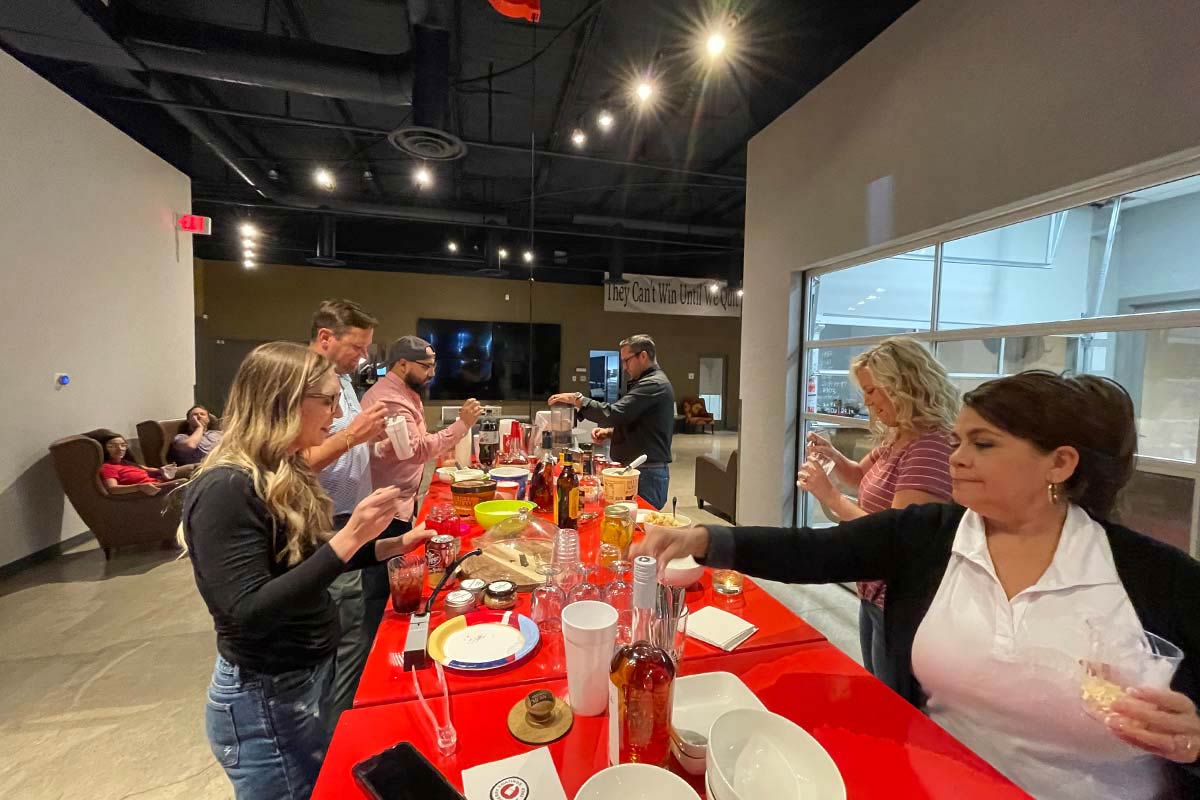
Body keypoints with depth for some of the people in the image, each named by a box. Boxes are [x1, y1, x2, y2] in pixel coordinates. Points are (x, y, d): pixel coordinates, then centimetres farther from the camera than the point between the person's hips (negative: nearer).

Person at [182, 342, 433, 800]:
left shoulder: (284, 473, 1)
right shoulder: (226, 490, -25)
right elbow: (248, 614, -29)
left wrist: (390, 548, -1)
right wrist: (347, 539, -33)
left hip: (311, 675, 8)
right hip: (266, 700, -8)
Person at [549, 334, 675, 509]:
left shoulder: (653, 384, -17)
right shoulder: (649, 382, 17)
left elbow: (614, 414, -26)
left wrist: (577, 399, -17)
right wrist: (610, 431, 7)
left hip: (648, 473, -10)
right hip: (640, 469, 10)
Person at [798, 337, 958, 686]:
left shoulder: (929, 445, -26)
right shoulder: (896, 438, 4)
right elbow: (864, 477, 21)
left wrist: (830, 496, -26)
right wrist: (832, 455, 1)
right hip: (874, 593, 9)